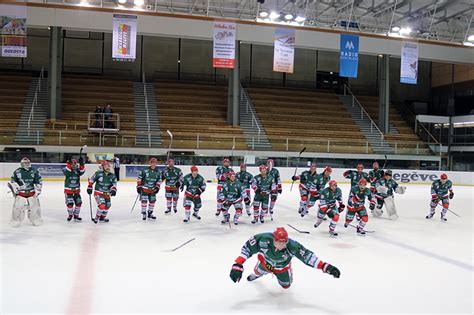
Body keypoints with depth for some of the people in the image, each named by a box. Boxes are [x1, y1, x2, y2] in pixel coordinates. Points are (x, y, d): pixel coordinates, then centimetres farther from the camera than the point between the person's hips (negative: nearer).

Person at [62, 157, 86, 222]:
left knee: (78, 202, 2)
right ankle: (70, 214, 16)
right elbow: (66, 171, -31)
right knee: (70, 203, -10)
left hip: (76, 190, 4)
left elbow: (82, 171, -19)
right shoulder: (67, 171, -8)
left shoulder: (77, 171, 0)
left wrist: (82, 164, -35)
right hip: (68, 190, -4)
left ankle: (76, 215, 18)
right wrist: (69, 164, -41)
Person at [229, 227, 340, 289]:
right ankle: (256, 275, 67)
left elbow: (307, 256, -39)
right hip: (265, 262, 0)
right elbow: (247, 248, -35)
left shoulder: (292, 246, -43)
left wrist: (325, 266, -47)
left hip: (282, 268, 0)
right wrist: (237, 266, -42)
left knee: (286, 285, 18)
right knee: (258, 272, 28)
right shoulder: (264, 239, -44)